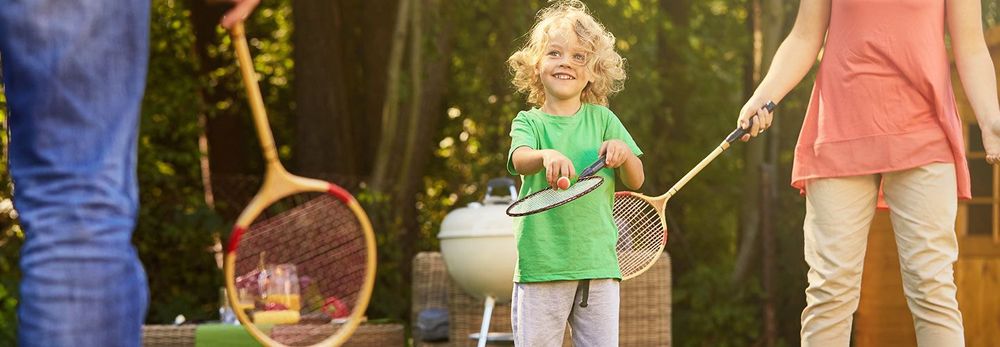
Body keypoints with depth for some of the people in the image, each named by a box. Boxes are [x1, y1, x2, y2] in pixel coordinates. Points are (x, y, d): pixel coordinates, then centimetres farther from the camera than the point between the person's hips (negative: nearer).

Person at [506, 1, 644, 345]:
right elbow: (519, 159, -20)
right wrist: (547, 156, -44)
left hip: (598, 264, 2)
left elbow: (636, 180, 8)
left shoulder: (602, 119, 9)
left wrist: (622, 151, -15)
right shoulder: (529, 121, 2)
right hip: (541, 266, -2)